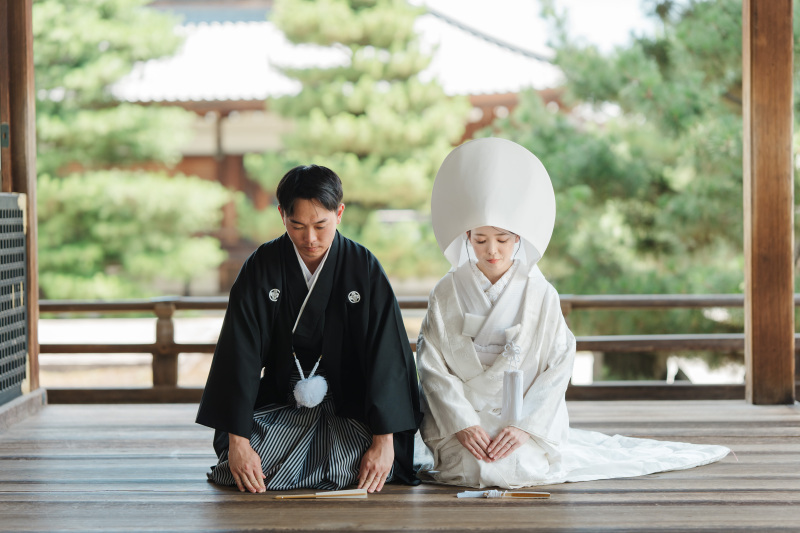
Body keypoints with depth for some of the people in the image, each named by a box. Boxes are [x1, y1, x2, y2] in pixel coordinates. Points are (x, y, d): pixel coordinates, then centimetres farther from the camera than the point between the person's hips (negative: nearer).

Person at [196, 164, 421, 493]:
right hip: (278, 404, 1)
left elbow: (385, 355, -10)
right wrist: (237, 440, -16)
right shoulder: (261, 267, -6)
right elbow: (240, 354, -9)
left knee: (351, 472, -27)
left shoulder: (363, 267, -7)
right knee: (241, 472, -24)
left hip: (350, 408, 0)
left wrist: (384, 441, -18)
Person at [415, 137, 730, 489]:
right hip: (464, 418, 0)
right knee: (477, 469, -23)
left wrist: (525, 427, -17)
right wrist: (462, 425, -18)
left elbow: (558, 368, -5)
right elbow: (433, 367, -5)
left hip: (526, 416, 1)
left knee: (524, 468, -22)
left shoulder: (540, 295, -2)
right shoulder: (447, 294, -1)